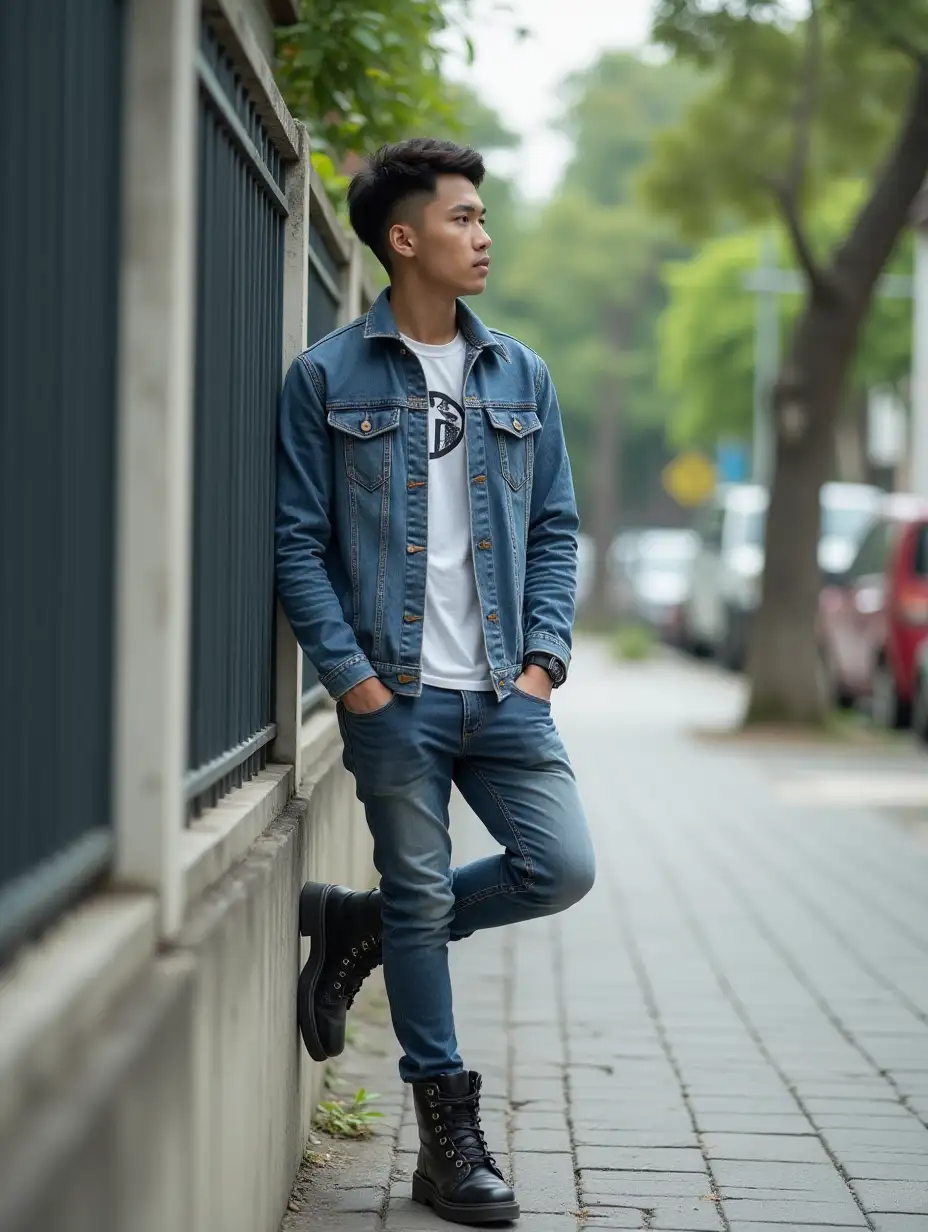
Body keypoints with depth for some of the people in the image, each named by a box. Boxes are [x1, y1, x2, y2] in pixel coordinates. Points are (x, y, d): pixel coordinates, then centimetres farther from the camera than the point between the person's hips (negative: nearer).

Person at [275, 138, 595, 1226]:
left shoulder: (520, 376, 11)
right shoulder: (328, 378, -1)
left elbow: (555, 526, 13)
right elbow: (298, 540, -3)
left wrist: (545, 656, 1)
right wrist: (351, 676, -10)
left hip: (505, 691, 4)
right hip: (393, 694, -4)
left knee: (561, 868, -3)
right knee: (420, 901, 2)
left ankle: (354, 926, 19)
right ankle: (449, 1133, 15)